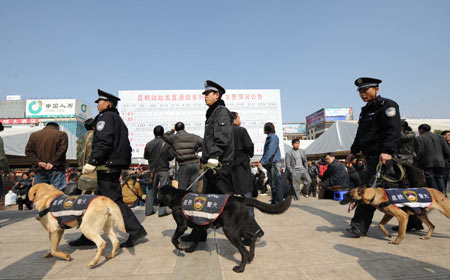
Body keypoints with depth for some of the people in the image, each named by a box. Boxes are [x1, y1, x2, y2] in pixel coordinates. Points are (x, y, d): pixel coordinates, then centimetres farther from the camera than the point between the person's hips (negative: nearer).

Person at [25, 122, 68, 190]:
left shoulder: (34, 135, 15)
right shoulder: (61, 134, 2)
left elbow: (28, 151, 6)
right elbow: (62, 150, -10)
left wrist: (38, 162, -3)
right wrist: (53, 163, -12)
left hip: (39, 170, 4)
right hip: (56, 169, -3)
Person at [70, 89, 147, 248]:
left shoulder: (105, 117, -5)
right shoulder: (118, 119, 25)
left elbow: (104, 142, -20)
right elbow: (125, 146, 22)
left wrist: (92, 162, -20)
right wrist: (124, 163, 21)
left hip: (107, 165, -10)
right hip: (116, 165, 10)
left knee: (114, 200, -8)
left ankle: (136, 230, -6)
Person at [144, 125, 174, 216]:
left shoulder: (149, 144, -2)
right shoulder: (167, 144, -10)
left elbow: (145, 156, 7)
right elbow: (171, 156, -7)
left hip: (152, 170, 3)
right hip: (163, 170, -3)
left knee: (151, 190, 12)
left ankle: (149, 210, 18)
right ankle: (162, 210, 2)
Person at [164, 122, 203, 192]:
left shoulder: (174, 137, 2)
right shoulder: (194, 137, 9)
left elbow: (164, 137, 17)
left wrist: (172, 130, 23)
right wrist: (197, 150, 9)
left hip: (184, 165, -3)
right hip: (195, 163, 3)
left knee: (182, 189, 4)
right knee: (194, 188, 8)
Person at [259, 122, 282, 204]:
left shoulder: (273, 137, -10)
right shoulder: (269, 138, 19)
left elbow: (270, 151, -20)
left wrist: (262, 162, -23)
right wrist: (262, 161, 16)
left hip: (274, 163, -10)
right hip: (270, 164, 10)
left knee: (276, 184, -7)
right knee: (272, 184, 13)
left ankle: (278, 203, -4)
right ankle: (274, 202, 21)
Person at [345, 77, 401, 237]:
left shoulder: (387, 106, -7)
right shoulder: (366, 110, 22)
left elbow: (393, 131, -20)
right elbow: (360, 134, 29)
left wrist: (387, 151, -31)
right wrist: (354, 151, 27)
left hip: (382, 157, -9)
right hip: (371, 157, 9)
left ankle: (359, 226, -8)